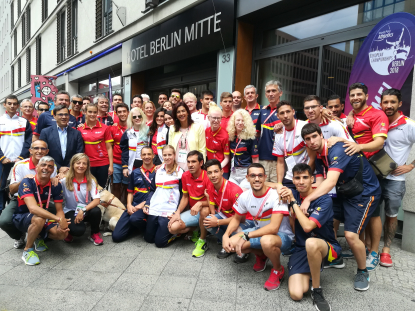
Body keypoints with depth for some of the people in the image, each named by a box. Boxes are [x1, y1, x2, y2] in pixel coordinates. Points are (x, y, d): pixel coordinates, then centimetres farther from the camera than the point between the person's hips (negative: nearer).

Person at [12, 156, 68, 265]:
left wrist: (62, 224, -28)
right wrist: (58, 218, -44)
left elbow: (59, 210, -5)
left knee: (63, 233, -20)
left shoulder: (56, 185, -8)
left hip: (44, 217, 4)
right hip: (21, 218, -4)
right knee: (39, 219, -38)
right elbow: (33, 208, -36)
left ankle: (38, 237, 12)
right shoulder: (27, 182, -22)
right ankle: (27, 250, -12)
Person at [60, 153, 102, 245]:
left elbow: (96, 200, -17)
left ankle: (95, 234, -2)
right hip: (70, 211, -2)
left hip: (86, 210, 3)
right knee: (78, 230, -33)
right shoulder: (65, 180, -10)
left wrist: (83, 210, -28)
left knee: (96, 211, -33)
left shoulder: (91, 180, -7)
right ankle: (69, 231, 8)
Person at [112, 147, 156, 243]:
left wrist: (143, 204, -11)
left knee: (134, 218, -37)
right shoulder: (135, 172, 15)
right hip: (133, 206, 4)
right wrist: (129, 205, -2)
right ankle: (136, 226, 18)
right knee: (116, 236, -9)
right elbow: (130, 192, 17)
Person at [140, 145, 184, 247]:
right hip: (153, 209, 5)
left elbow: (182, 195, -4)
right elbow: (152, 189, 16)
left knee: (160, 242, -5)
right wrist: (146, 204, 4)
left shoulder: (180, 172, -3)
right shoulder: (158, 170, 10)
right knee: (148, 238, 13)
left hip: (169, 212, -5)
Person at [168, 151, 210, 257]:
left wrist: (200, 204, -38)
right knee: (173, 227, -15)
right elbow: (185, 197, 8)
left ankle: (202, 242, -15)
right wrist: (178, 212, -6)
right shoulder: (185, 176, 0)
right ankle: (195, 229, 15)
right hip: (192, 212, 5)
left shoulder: (207, 177, -19)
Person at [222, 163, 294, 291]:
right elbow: (236, 219, 7)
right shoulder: (245, 196, -8)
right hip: (260, 232, 6)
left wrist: (246, 236, -31)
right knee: (232, 243, -16)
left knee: (266, 241, -39)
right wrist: (226, 235, -11)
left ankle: (278, 270, -3)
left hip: (283, 236, -5)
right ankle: (261, 255, 16)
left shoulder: (276, 196, -25)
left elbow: (273, 228, -32)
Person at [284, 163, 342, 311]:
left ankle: (317, 291, -17)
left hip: (326, 247, -3)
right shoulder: (294, 194, -2)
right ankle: (309, 273, 17)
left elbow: (307, 226, -27)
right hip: (300, 249, 4)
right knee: (296, 294, -16)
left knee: (311, 243, -41)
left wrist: (293, 202, -21)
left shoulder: (324, 200, -16)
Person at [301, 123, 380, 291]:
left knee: (351, 235, -17)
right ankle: (335, 257, 28)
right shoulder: (318, 156, 2)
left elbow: (330, 181, -36)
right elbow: (320, 182, -2)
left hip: (365, 193, -9)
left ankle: (363, 272, 10)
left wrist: (308, 199, -39)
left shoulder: (337, 150, -26)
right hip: (344, 192, 9)